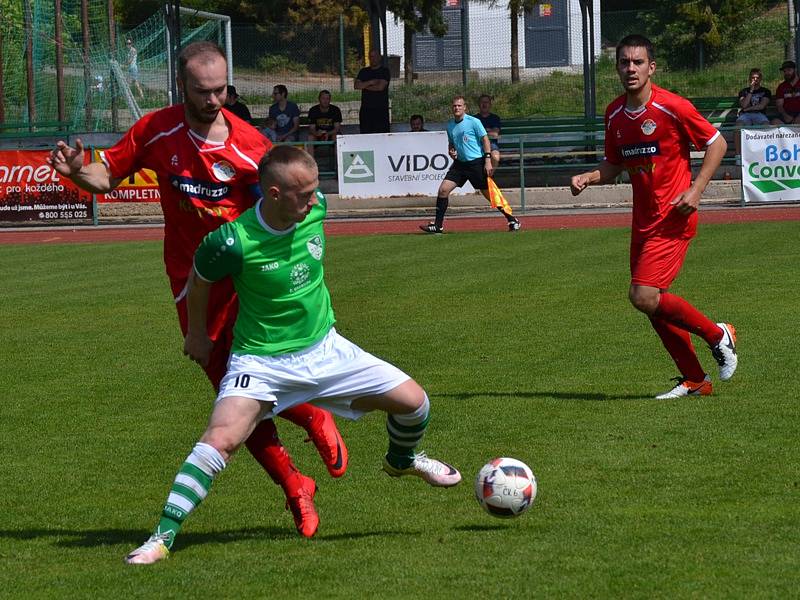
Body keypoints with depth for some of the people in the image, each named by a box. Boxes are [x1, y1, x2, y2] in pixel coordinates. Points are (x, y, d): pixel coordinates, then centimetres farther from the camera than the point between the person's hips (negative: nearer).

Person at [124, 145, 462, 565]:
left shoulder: (315, 206, -12)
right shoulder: (234, 243, -26)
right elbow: (200, 279, -5)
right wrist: (197, 334, 10)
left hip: (323, 347, 5)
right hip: (261, 360, -5)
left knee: (414, 402, 3)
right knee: (220, 440, -26)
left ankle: (401, 460, 38)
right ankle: (162, 537, -18)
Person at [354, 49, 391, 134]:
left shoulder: (385, 71, 4)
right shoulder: (364, 72, 16)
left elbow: (381, 87, -9)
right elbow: (356, 85, 3)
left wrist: (364, 86, 2)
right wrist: (371, 82, -7)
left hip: (381, 110, -3)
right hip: (366, 109, 3)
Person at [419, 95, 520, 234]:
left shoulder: (473, 122, -8)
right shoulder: (450, 125, 9)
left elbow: (485, 139, -7)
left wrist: (488, 160, -15)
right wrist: (451, 151, -1)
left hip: (477, 163, -5)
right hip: (459, 163, 6)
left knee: (490, 193, -3)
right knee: (443, 190, -5)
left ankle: (512, 221, 10)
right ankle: (437, 225, 2)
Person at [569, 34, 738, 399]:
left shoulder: (672, 107, -13)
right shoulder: (614, 114, 7)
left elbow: (717, 143, -5)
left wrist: (695, 190, -14)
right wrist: (587, 178, -2)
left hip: (672, 219, -7)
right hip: (643, 220, 7)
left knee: (644, 296, -17)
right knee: (652, 304, 6)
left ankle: (718, 335, 2)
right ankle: (694, 380, 19)